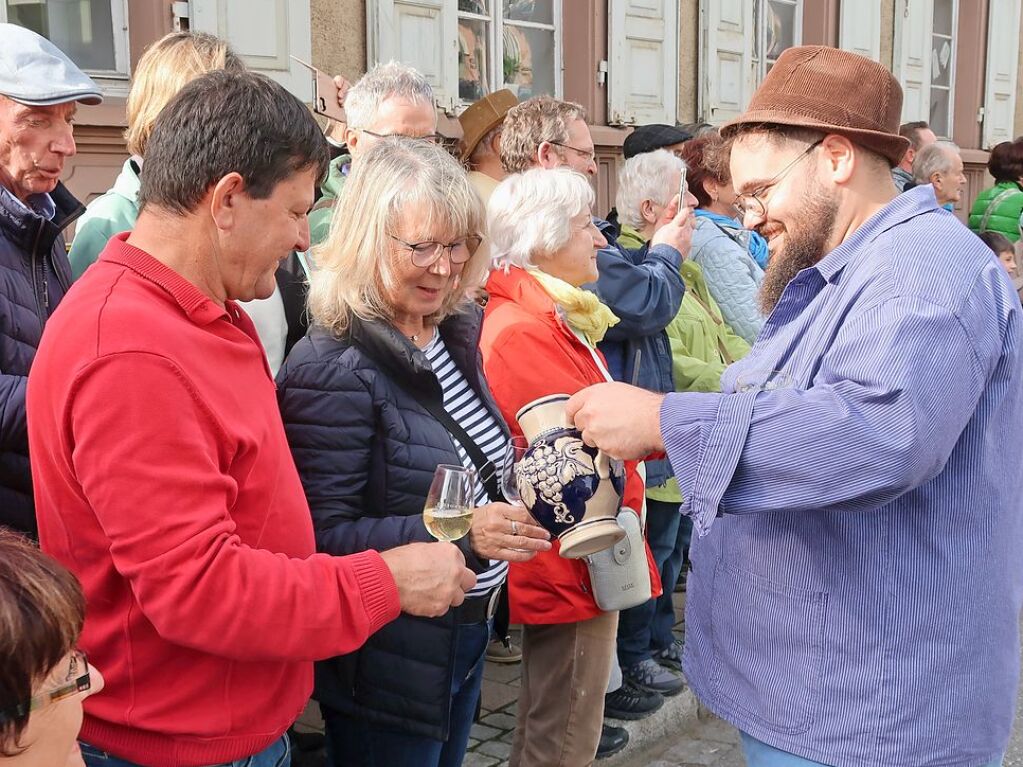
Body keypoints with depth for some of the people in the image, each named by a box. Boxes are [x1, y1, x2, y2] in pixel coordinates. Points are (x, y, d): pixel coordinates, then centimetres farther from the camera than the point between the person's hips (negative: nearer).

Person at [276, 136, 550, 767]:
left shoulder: (457, 333, 2)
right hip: (387, 665, -7)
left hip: (468, 636, 8)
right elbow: (322, 539, -23)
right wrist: (456, 534, -32)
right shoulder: (333, 369, -22)